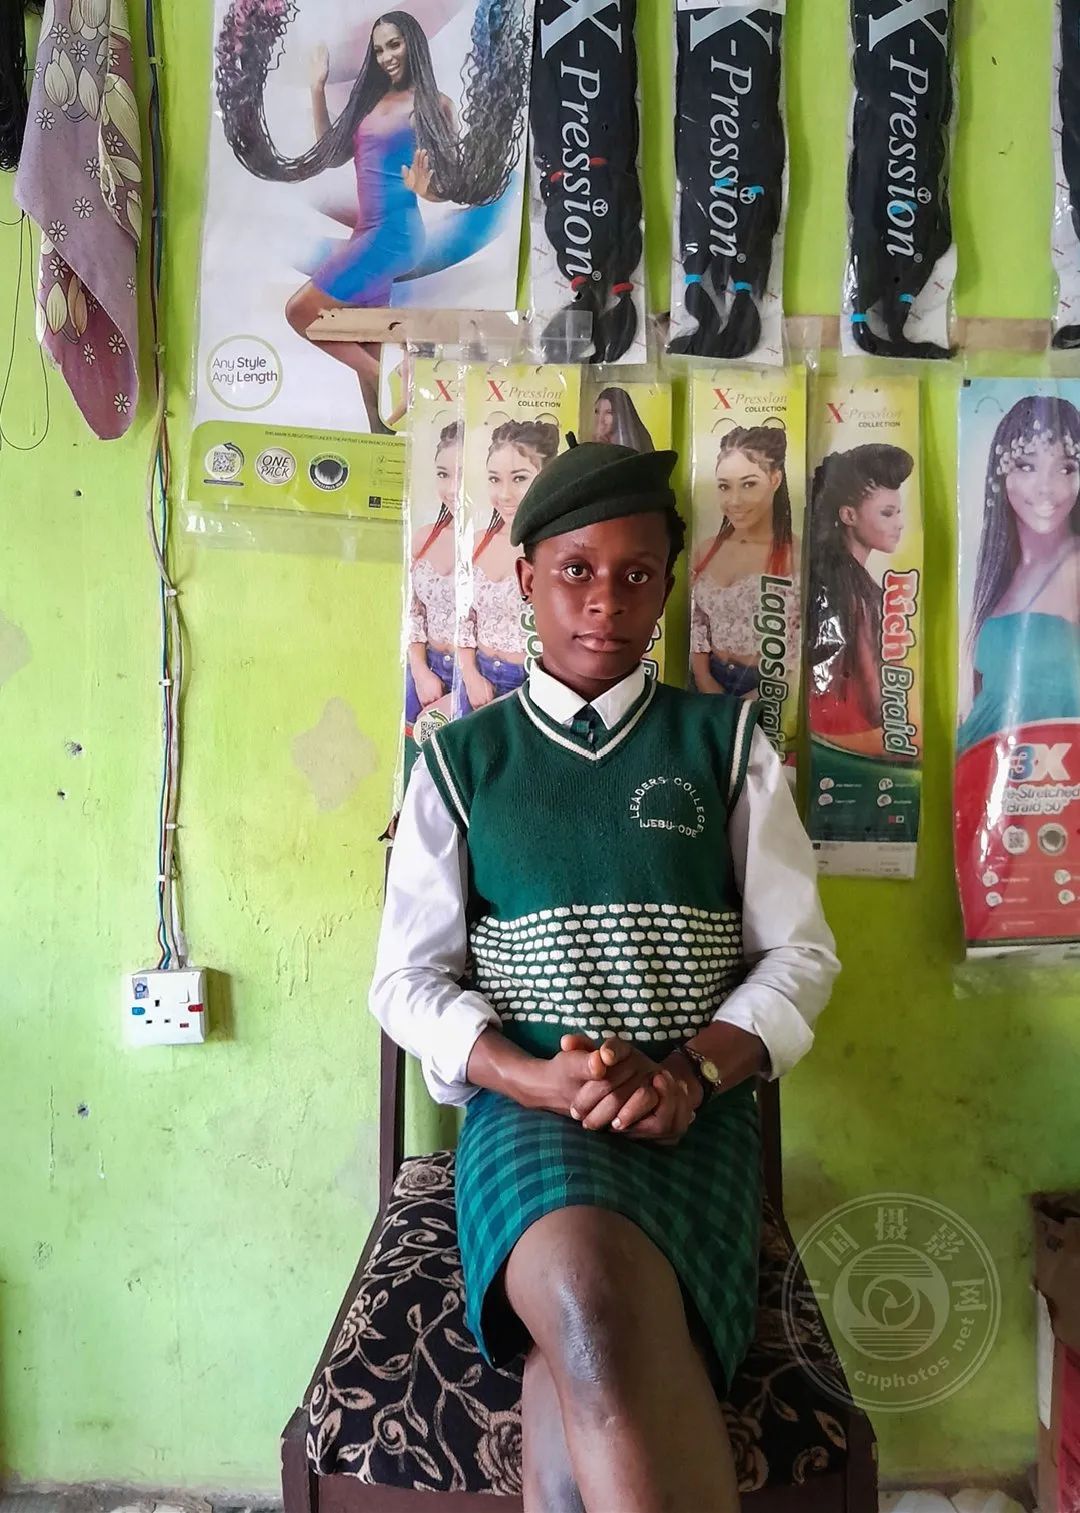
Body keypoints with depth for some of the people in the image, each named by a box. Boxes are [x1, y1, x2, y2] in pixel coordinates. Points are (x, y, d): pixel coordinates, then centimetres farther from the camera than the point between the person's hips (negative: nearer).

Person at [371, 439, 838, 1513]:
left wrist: (692, 1071, -10)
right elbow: (408, 980, 5)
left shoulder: (725, 744, 9)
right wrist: (538, 1079, -13)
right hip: (526, 1107, 0)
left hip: (695, 1115, 1)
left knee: (580, 1384, -27)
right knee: (593, 1312, -32)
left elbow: (798, 954, 8)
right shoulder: (460, 760, 8)